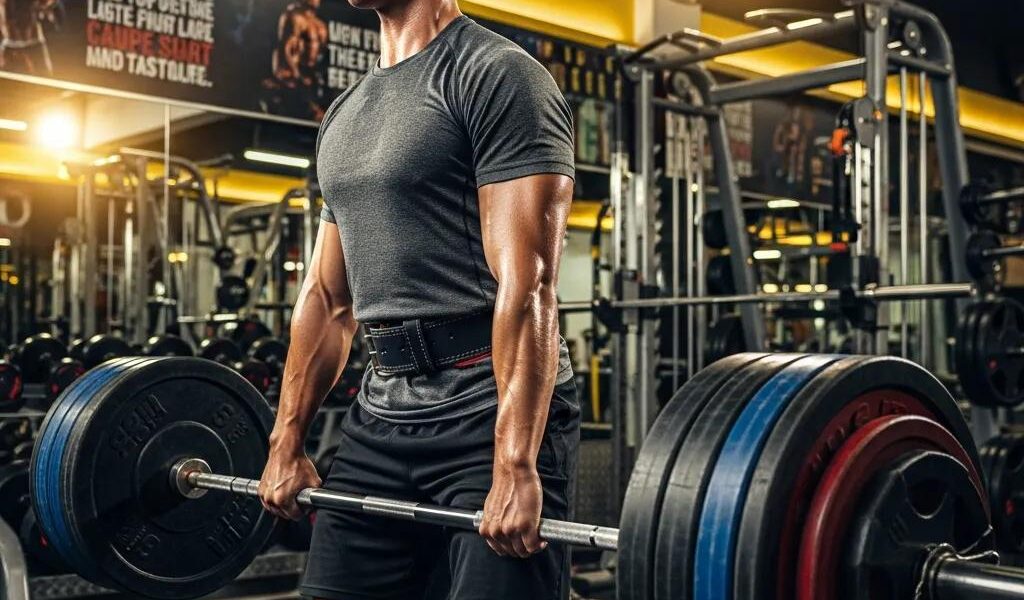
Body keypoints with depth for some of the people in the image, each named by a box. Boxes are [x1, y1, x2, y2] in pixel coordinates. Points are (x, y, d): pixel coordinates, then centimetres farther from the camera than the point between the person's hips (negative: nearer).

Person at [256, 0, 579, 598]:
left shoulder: (496, 76, -9)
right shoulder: (345, 113, 16)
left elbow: (525, 283, -19)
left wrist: (514, 466, -25)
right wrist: (287, 443, 16)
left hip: (491, 412, -8)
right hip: (382, 416, 8)